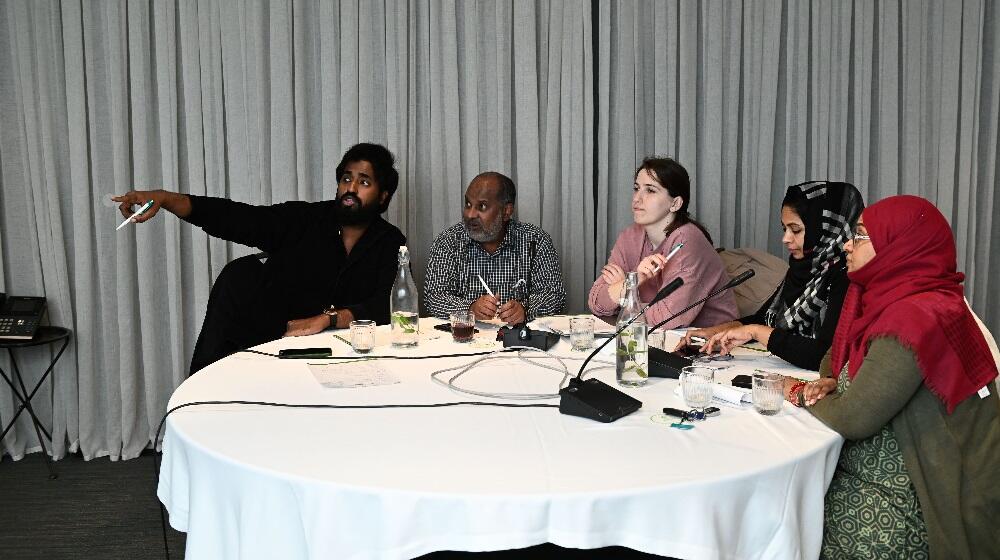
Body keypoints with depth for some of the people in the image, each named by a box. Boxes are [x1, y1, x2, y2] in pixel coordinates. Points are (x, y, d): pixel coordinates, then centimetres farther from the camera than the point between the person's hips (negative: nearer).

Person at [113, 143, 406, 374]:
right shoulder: (304, 219, 2)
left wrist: (327, 318, -27)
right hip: (269, 337, 0)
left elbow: (386, 308, -12)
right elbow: (233, 216, -9)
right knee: (242, 273, -21)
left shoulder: (390, 244, 2)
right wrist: (164, 198, -22)